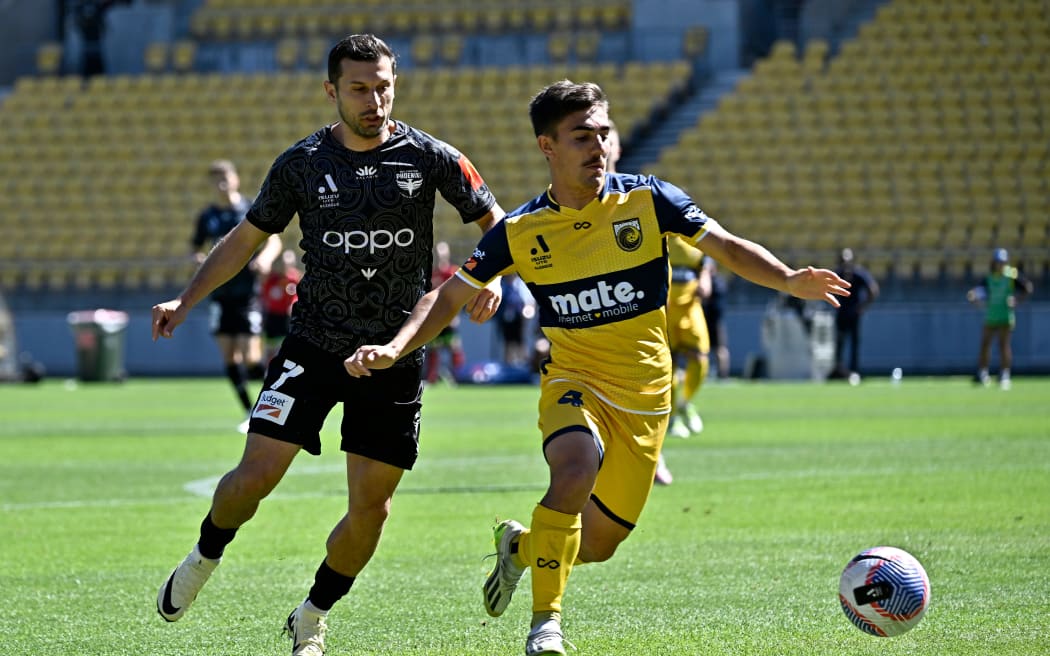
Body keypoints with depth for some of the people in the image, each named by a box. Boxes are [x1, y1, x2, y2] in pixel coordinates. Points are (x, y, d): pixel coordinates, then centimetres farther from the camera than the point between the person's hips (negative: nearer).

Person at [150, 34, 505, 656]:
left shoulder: (430, 157, -3)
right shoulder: (301, 163, 0)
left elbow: (493, 221, 7)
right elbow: (247, 237, 12)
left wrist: (492, 279, -13)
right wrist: (186, 300, 4)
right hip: (314, 345, 0)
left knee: (371, 506, 0)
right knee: (256, 475, -11)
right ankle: (205, 557, 20)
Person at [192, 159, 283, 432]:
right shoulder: (207, 217, 7)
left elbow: (274, 241, -2)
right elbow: (197, 248, 15)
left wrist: (265, 257, -24)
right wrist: (199, 257, -9)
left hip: (247, 293, -4)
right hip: (221, 294, 4)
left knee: (251, 359, -12)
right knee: (229, 359, 1)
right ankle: (251, 414, 12)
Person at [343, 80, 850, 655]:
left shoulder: (648, 200, -6)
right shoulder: (520, 231, -6)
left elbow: (727, 247, -1)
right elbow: (451, 295, 2)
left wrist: (791, 281, -19)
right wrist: (394, 350, -12)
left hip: (643, 395, 2)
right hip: (573, 383, -2)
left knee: (597, 544, 6)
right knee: (576, 469, -36)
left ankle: (519, 545, 41)